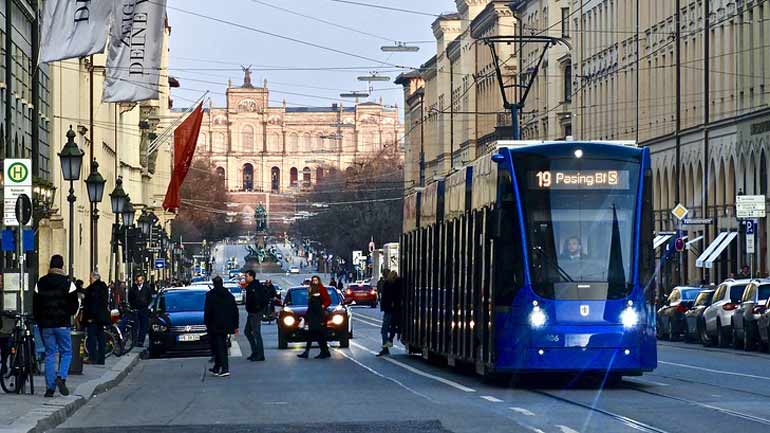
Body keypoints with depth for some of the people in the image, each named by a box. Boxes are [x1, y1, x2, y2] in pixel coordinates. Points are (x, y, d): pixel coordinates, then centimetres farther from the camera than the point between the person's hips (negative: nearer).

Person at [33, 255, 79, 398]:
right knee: (66, 352, 8)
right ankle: (61, 377, -15)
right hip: (62, 324, -3)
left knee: (49, 354, 7)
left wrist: (39, 322, 15)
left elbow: (35, 305, 7)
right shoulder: (67, 283, -6)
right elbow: (74, 305, -3)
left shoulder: (40, 283, 4)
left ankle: (50, 387, 4)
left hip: (45, 325, 3)